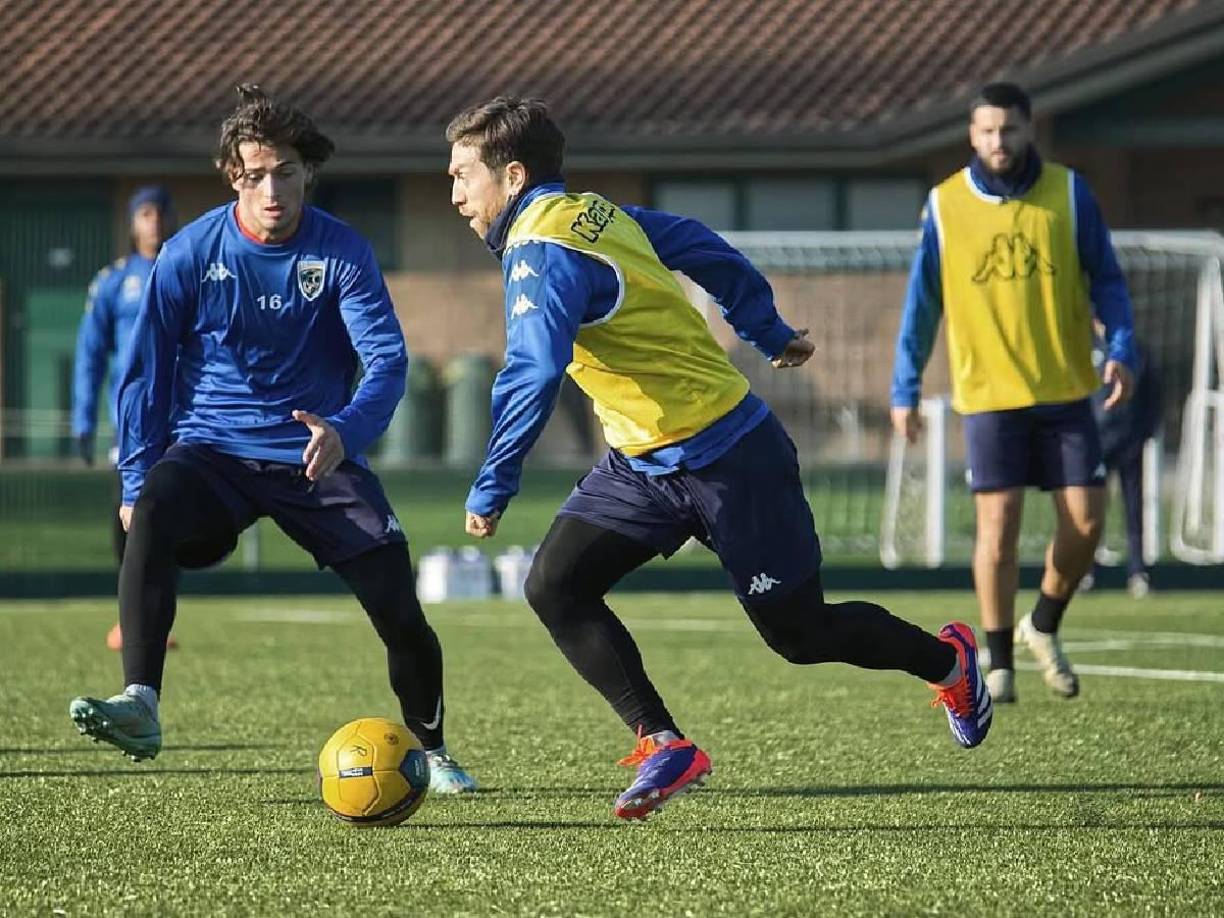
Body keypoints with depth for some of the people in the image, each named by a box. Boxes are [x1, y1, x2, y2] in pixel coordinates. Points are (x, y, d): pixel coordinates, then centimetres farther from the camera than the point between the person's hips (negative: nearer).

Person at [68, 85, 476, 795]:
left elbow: (387, 359, -15)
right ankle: (141, 707, -41)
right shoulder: (191, 255, -5)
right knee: (153, 515, -33)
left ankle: (433, 753, 18)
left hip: (316, 458, 0)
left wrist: (346, 430, -35)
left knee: (398, 606, -8)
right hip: (212, 450, 0)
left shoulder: (342, 253, -6)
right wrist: (136, 481, -4)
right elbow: (147, 373, 3)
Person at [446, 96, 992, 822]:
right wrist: (770, 335, 29)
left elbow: (533, 377, -35)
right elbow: (707, 252, 16)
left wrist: (492, 491, -31)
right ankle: (664, 745, -6)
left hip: (725, 461, -9)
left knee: (799, 633, 5)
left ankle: (949, 661, 30)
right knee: (554, 587, -6)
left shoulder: (543, 253, -23)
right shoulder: (597, 214, 5)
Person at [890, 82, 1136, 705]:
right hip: (989, 393, -1)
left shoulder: (1068, 194, 1)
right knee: (998, 524, -6)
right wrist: (905, 390, 5)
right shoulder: (945, 205, 0)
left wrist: (1120, 351, -10)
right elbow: (921, 302, 7)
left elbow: (1105, 280, 5)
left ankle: (1044, 627, 24)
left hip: (1065, 390, 1)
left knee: (1086, 520, -2)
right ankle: (998, 662, 9)